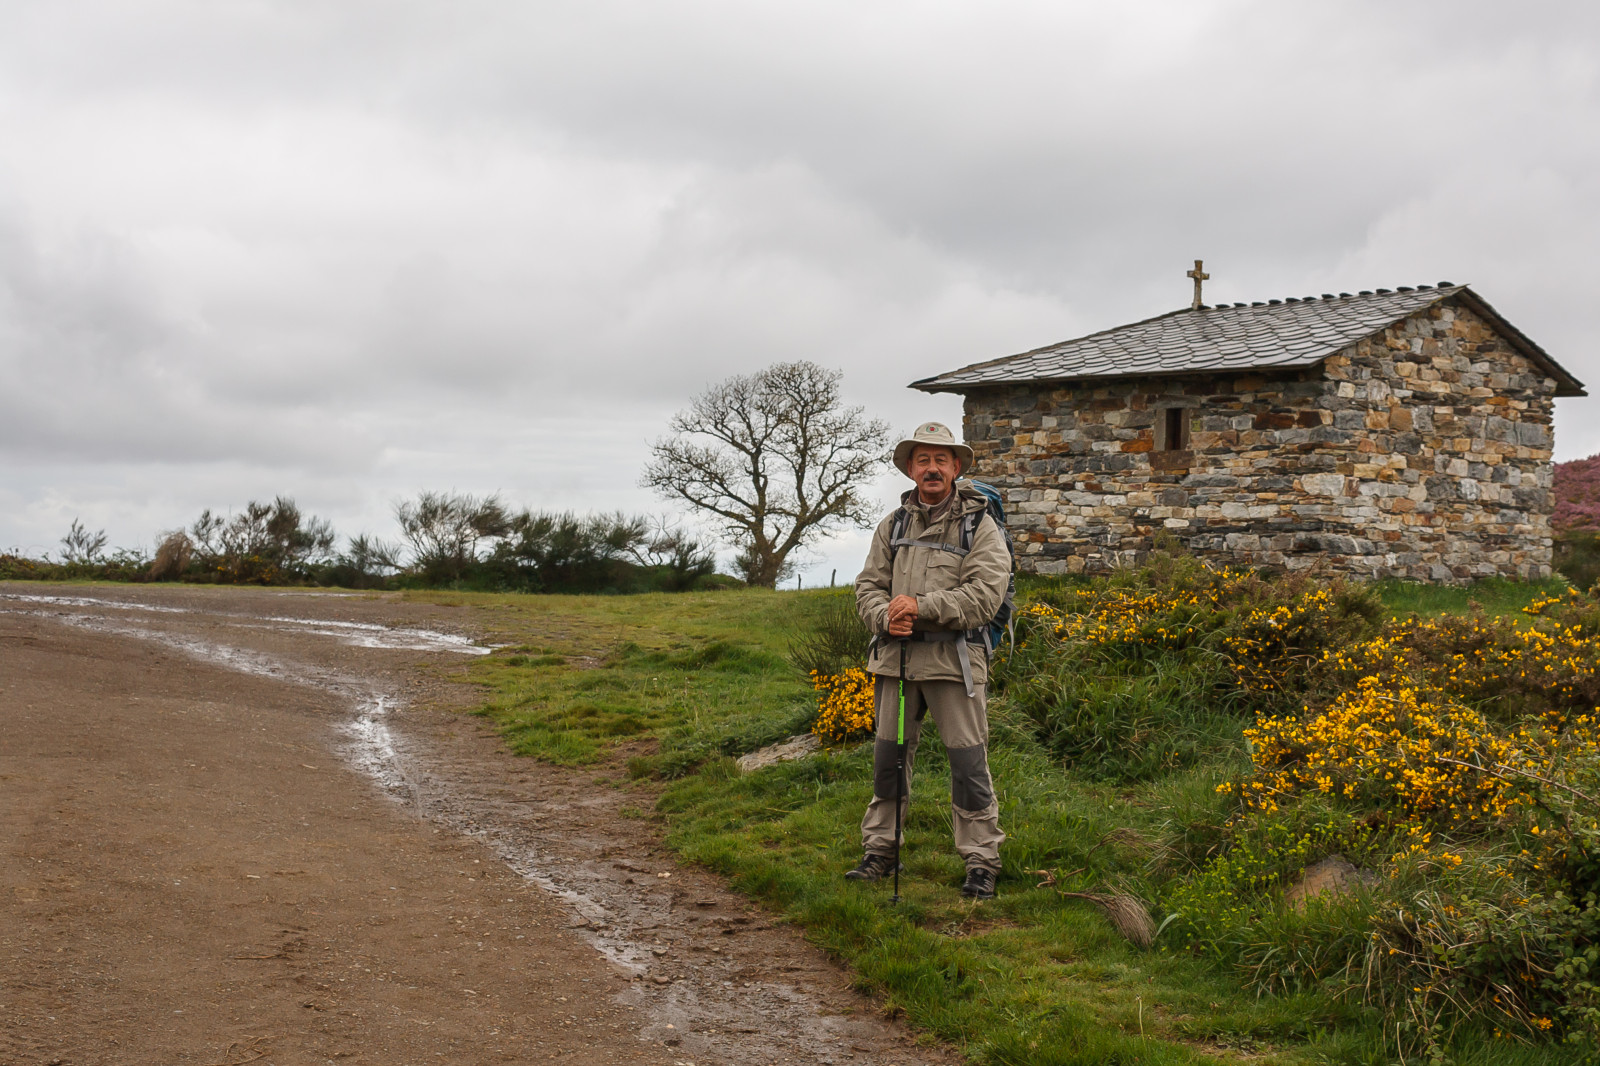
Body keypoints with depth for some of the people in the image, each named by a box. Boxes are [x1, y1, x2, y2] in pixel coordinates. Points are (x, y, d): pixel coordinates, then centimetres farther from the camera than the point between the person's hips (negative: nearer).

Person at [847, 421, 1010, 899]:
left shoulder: (979, 527, 0)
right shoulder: (892, 526, 14)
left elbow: (985, 595, -10)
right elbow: (869, 584, 12)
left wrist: (922, 606, -17)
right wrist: (884, 616, -10)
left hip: (953, 659, -4)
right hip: (895, 657, 4)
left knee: (968, 761, -4)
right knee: (888, 757, 10)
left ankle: (981, 862, 5)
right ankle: (879, 851, 22)